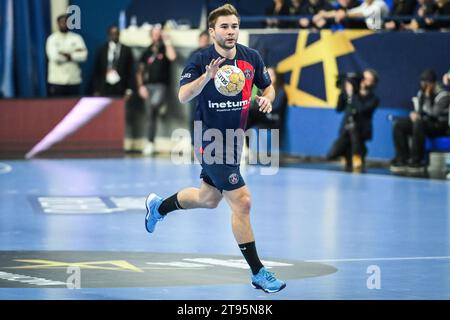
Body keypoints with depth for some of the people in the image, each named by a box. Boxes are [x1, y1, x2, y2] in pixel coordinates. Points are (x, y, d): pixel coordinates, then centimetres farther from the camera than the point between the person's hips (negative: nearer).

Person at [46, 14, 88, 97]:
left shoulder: (76, 38, 7)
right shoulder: (52, 39, 1)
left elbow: (83, 55, -6)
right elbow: (54, 57, -14)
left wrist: (67, 55, -12)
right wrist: (74, 54, -5)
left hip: (74, 80, 2)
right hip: (57, 80, -2)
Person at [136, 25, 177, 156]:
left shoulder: (164, 49, 7)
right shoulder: (147, 53, 15)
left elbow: (172, 56, -16)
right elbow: (140, 71, 15)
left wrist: (167, 40, -9)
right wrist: (141, 86, 2)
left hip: (161, 85, -4)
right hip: (148, 86, 4)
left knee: (155, 102, -32)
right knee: (151, 117, 3)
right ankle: (150, 144, 7)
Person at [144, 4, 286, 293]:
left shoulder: (252, 57, -1)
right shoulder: (201, 60, -16)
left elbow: (267, 86, 13)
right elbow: (183, 96, -26)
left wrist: (267, 98, -10)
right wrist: (207, 76, -41)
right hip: (211, 142, -7)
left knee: (208, 199, 23)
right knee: (242, 201, -13)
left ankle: (159, 206, 50)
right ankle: (258, 272, -6)